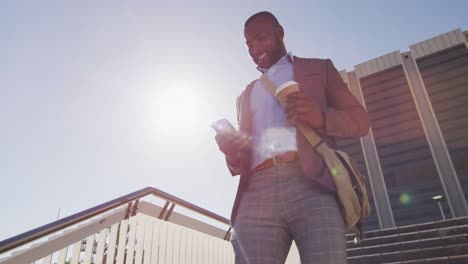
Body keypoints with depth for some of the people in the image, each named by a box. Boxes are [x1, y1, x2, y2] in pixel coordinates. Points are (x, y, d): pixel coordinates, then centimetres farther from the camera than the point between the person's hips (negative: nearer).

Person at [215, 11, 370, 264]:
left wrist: (322, 117, -8)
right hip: (258, 195, 3)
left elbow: (359, 119, 14)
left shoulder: (318, 69, 23)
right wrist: (232, 151, 4)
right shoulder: (247, 95, 32)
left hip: (312, 186, -2)